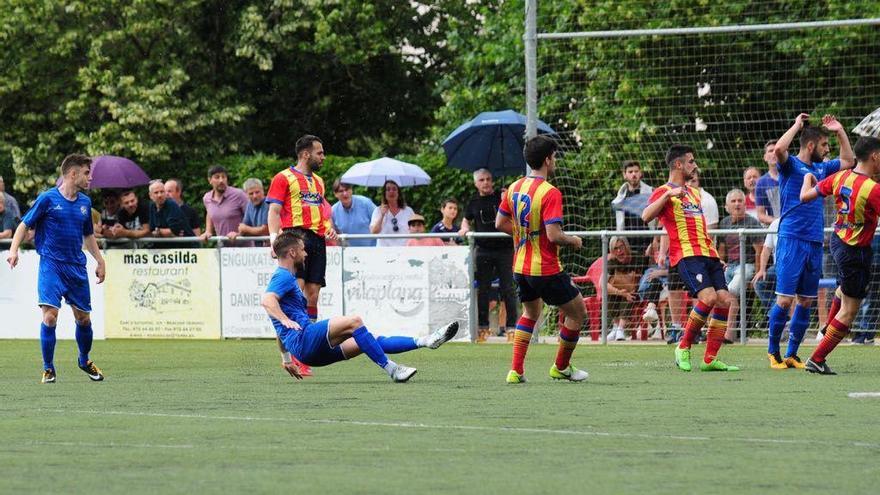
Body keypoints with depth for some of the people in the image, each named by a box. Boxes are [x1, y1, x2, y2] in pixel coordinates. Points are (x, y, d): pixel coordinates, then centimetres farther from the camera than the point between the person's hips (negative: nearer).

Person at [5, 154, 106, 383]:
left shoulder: (85, 203, 10)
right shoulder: (47, 199, -5)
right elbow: (25, 225, -1)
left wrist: (100, 261, 19)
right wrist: (13, 250, -15)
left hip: (77, 268, 5)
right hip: (51, 265, -5)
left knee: (83, 319, 10)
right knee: (50, 316, -15)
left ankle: (85, 361, 34)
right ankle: (48, 369, -4)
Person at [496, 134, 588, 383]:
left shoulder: (514, 188, 3)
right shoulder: (550, 193, -20)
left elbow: (500, 224, 10)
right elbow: (554, 235, -25)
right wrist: (573, 241, -6)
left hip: (521, 267, 8)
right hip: (546, 270, -8)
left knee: (531, 313, 26)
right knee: (578, 312, 11)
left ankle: (516, 371, 16)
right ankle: (561, 367, 21)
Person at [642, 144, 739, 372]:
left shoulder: (694, 193, 27)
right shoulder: (664, 192, 1)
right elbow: (646, 216, -17)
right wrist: (668, 194, -26)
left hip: (707, 253, 8)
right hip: (686, 255, -8)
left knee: (724, 300, -5)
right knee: (708, 297, -25)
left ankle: (710, 360, -1)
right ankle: (683, 348, -9)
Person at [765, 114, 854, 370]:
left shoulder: (821, 168, 17)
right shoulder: (791, 164, -4)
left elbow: (848, 161, 31)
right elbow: (778, 149, -25)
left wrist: (840, 131, 21)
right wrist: (797, 125, -14)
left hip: (815, 243, 7)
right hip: (791, 240, -7)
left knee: (806, 301, 7)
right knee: (785, 299, -9)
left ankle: (792, 355, 13)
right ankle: (773, 352, 3)